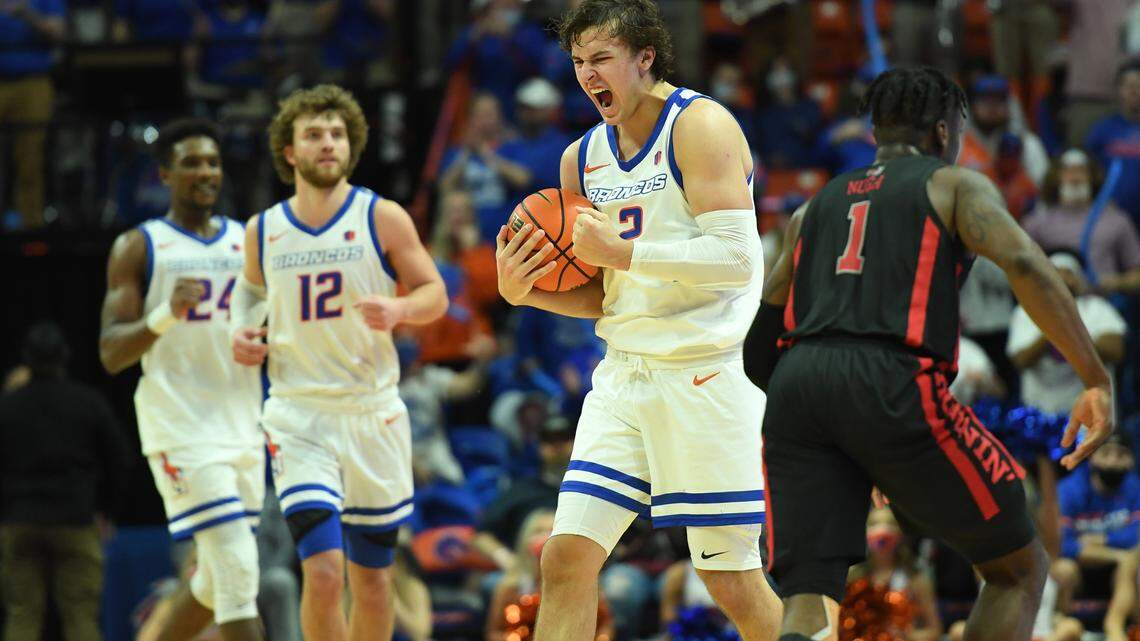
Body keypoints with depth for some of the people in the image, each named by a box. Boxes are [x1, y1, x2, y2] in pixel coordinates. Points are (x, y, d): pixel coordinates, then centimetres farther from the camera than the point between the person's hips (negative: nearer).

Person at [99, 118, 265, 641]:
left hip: (243, 428, 6)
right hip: (180, 433, -6)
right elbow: (111, 354, -7)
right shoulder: (138, 248, 0)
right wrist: (166, 316, -24)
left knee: (217, 579, 13)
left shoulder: (249, 241, 14)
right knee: (237, 566, -17)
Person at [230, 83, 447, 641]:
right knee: (322, 573, -17)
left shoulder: (383, 219, -2)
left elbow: (435, 295, 1)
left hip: (373, 413, 1)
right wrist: (243, 332, 2)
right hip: (298, 418, 0)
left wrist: (399, 309, -20)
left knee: (372, 582, 9)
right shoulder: (262, 232, 4)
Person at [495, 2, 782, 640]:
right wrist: (524, 291, -1)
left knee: (733, 582, -1)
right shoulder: (583, 157, 13)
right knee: (567, 558, -4)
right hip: (624, 373, 7)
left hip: (707, 373, -7)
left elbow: (737, 257, -20)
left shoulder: (701, 126, -9)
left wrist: (620, 252, -22)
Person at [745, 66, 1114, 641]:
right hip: (893, 384, -4)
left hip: (795, 384, 4)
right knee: (1019, 568, 14)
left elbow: (756, 347, 24)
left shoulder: (815, 207, 29)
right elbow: (1022, 263, -5)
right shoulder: (957, 184, 15)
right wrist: (1097, 381, -6)